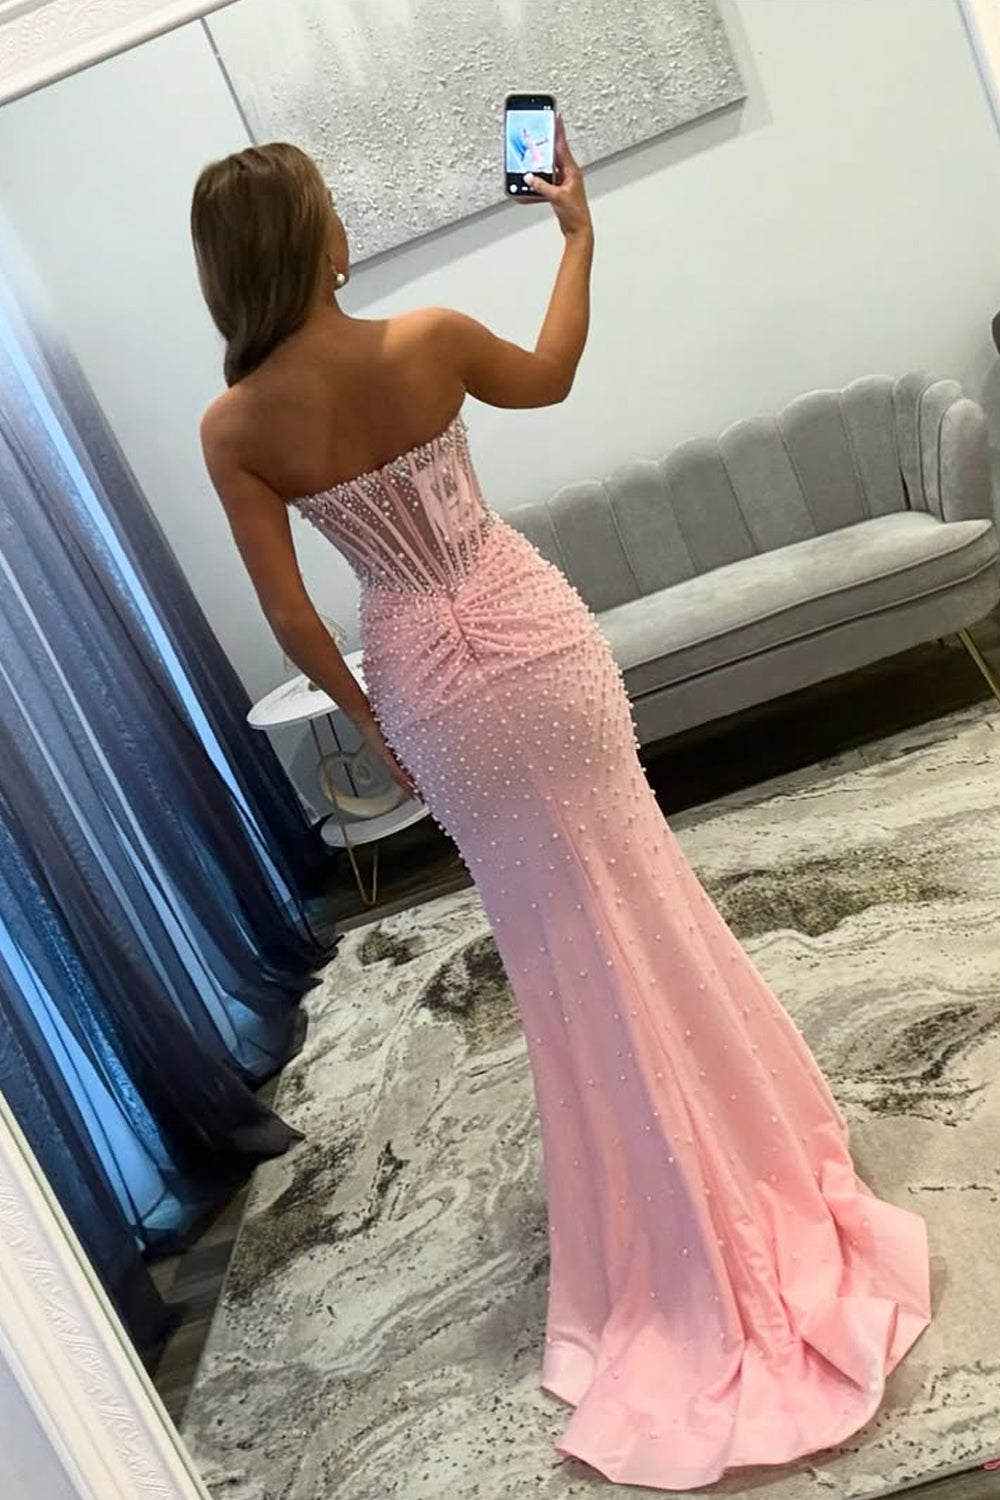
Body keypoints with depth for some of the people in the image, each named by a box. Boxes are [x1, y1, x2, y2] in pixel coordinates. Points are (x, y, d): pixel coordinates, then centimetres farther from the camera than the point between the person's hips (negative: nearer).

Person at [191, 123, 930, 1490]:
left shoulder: (233, 429, -7)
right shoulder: (428, 339, -10)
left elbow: (290, 613, -5)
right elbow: (549, 379, 10)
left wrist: (367, 717, 9)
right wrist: (580, 233, 22)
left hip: (425, 679, 1)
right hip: (529, 635, -1)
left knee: (553, 931, 17)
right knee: (636, 890, 16)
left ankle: (670, 1209, 36)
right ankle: (747, 1144, 34)